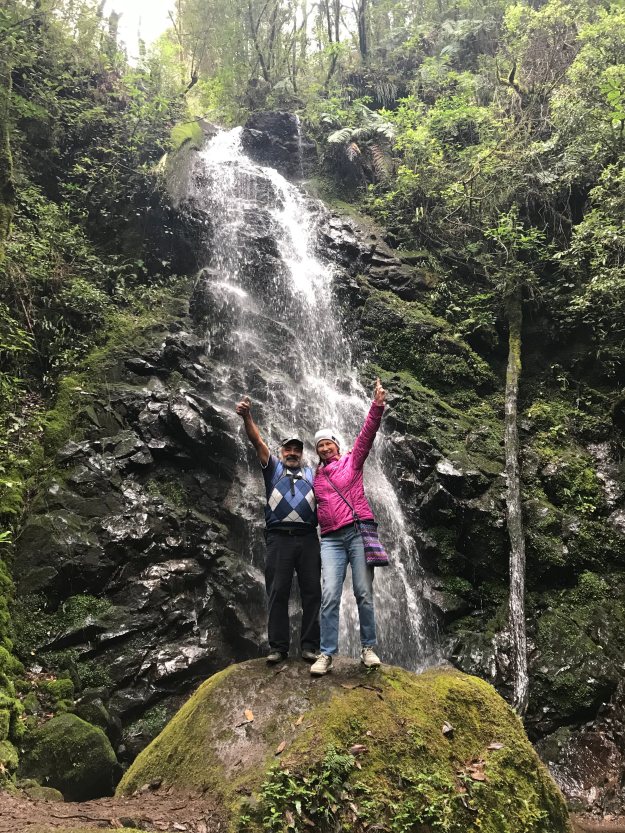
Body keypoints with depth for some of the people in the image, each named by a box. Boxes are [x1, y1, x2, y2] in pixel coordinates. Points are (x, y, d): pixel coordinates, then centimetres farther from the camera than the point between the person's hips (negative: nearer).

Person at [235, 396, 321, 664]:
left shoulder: (312, 474, 22)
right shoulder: (273, 468, 16)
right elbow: (258, 441, 0)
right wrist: (247, 417, -15)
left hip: (308, 538, 2)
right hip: (279, 538, -1)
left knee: (312, 592, -1)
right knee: (278, 592, -3)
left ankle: (310, 645, 3)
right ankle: (278, 646, 1)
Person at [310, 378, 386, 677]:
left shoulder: (352, 461, 10)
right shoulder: (315, 478, 19)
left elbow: (367, 434, -3)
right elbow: (314, 508, 24)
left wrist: (377, 406, -15)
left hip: (358, 532, -2)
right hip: (331, 539, 2)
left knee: (363, 593, -2)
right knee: (329, 596, -8)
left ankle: (368, 648, 10)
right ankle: (326, 654, -5)